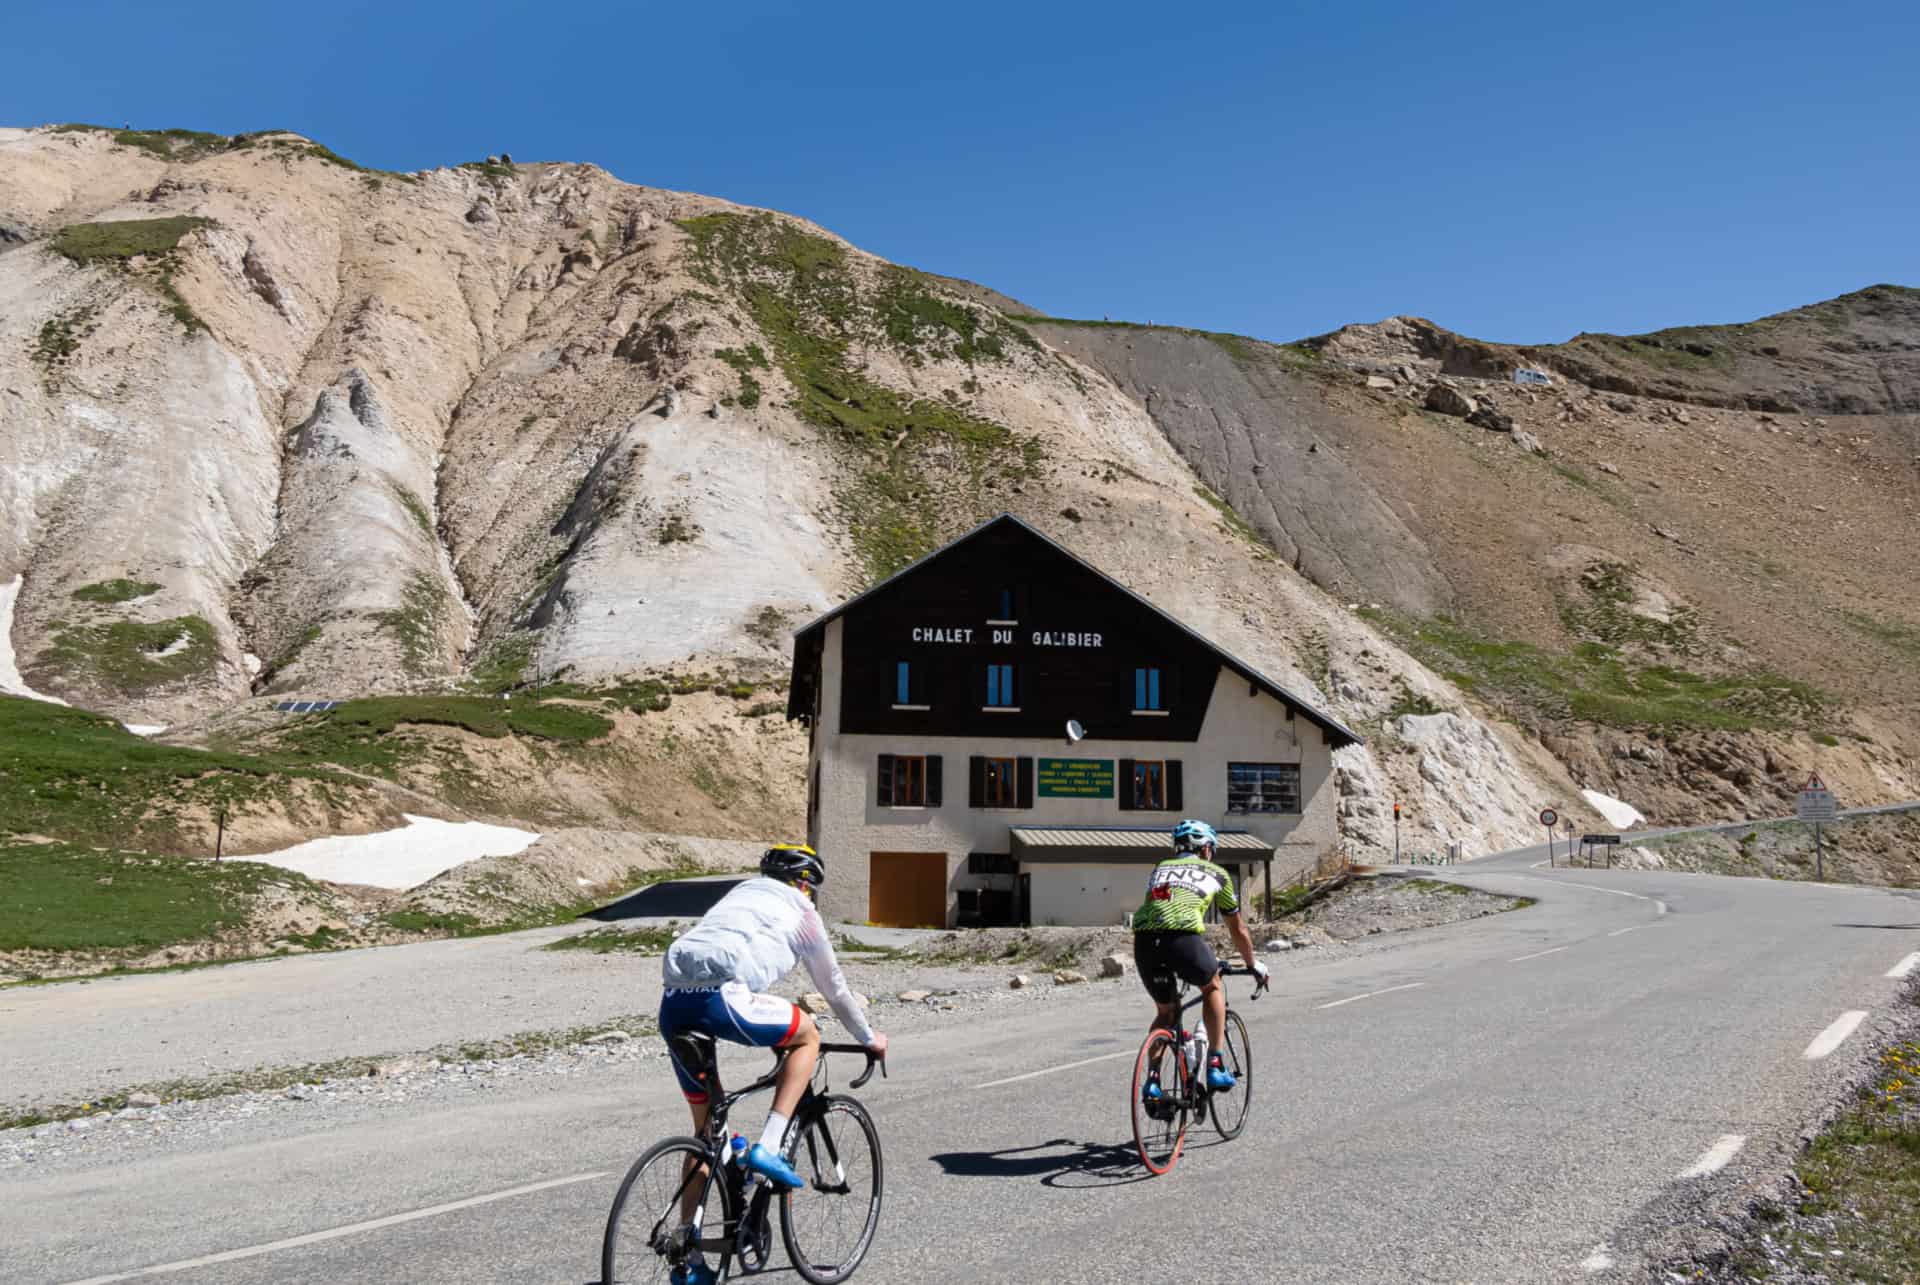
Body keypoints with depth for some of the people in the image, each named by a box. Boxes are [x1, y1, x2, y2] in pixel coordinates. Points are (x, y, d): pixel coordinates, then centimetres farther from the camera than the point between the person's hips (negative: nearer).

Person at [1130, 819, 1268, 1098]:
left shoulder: (1160, 868, 34)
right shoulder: (1216, 874, 26)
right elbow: (1237, 929, 35)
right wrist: (1253, 965, 50)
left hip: (1144, 940, 3)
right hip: (1183, 937, -3)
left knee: (1166, 1011, 25)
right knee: (1213, 988, 27)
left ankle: (1153, 1079, 12)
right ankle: (1215, 1065, 20)